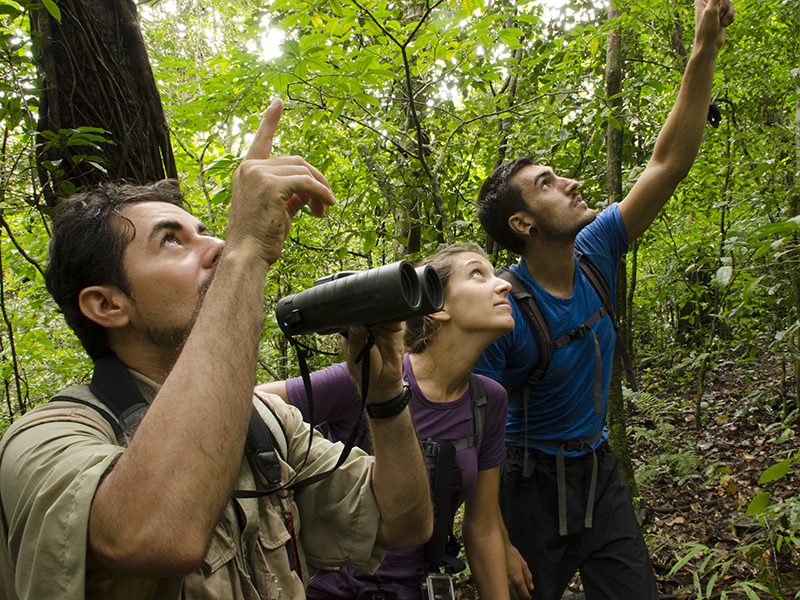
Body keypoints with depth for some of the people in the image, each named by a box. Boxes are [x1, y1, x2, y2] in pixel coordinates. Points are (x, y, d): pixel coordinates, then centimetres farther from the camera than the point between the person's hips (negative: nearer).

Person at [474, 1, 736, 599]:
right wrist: (498, 546, -16)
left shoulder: (594, 254, -7)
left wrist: (706, 49, -10)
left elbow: (668, 166, -5)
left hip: (601, 471, 6)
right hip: (534, 482, -5)